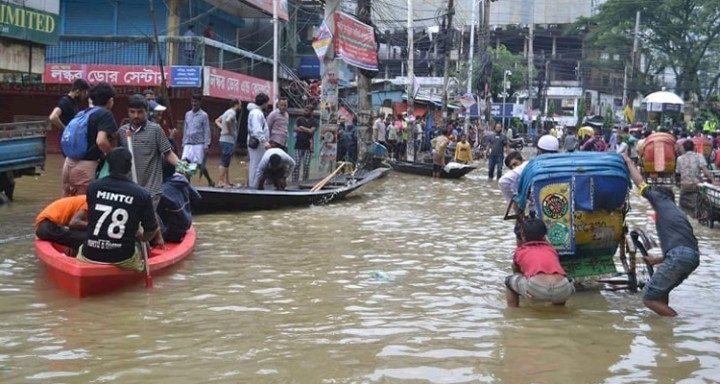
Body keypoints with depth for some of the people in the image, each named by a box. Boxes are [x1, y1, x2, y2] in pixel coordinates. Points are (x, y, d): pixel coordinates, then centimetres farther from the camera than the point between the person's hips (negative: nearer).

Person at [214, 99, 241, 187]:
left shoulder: (227, 112, 18)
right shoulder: (232, 113, -12)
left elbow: (217, 121, 27)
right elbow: (228, 120, -33)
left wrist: (222, 127, 13)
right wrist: (229, 130, -19)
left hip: (224, 139, 10)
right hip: (228, 140, -10)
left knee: (225, 162, 12)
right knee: (225, 162, -8)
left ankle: (227, 181, 18)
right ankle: (220, 181, -8)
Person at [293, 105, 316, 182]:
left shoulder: (314, 122, 6)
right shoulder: (299, 119, 13)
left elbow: (311, 131, -9)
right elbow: (295, 129, 1)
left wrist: (301, 128, -2)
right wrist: (307, 130, -8)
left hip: (308, 147, -1)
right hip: (298, 146, 1)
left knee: (306, 166, -1)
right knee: (296, 165, -6)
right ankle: (294, 182, -6)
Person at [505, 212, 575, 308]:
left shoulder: (520, 251, 25)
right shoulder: (551, 249, 31)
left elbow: (516, 270, 45)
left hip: (535, 290, -3)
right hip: (561, 291, 3)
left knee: (509, 281, 27)